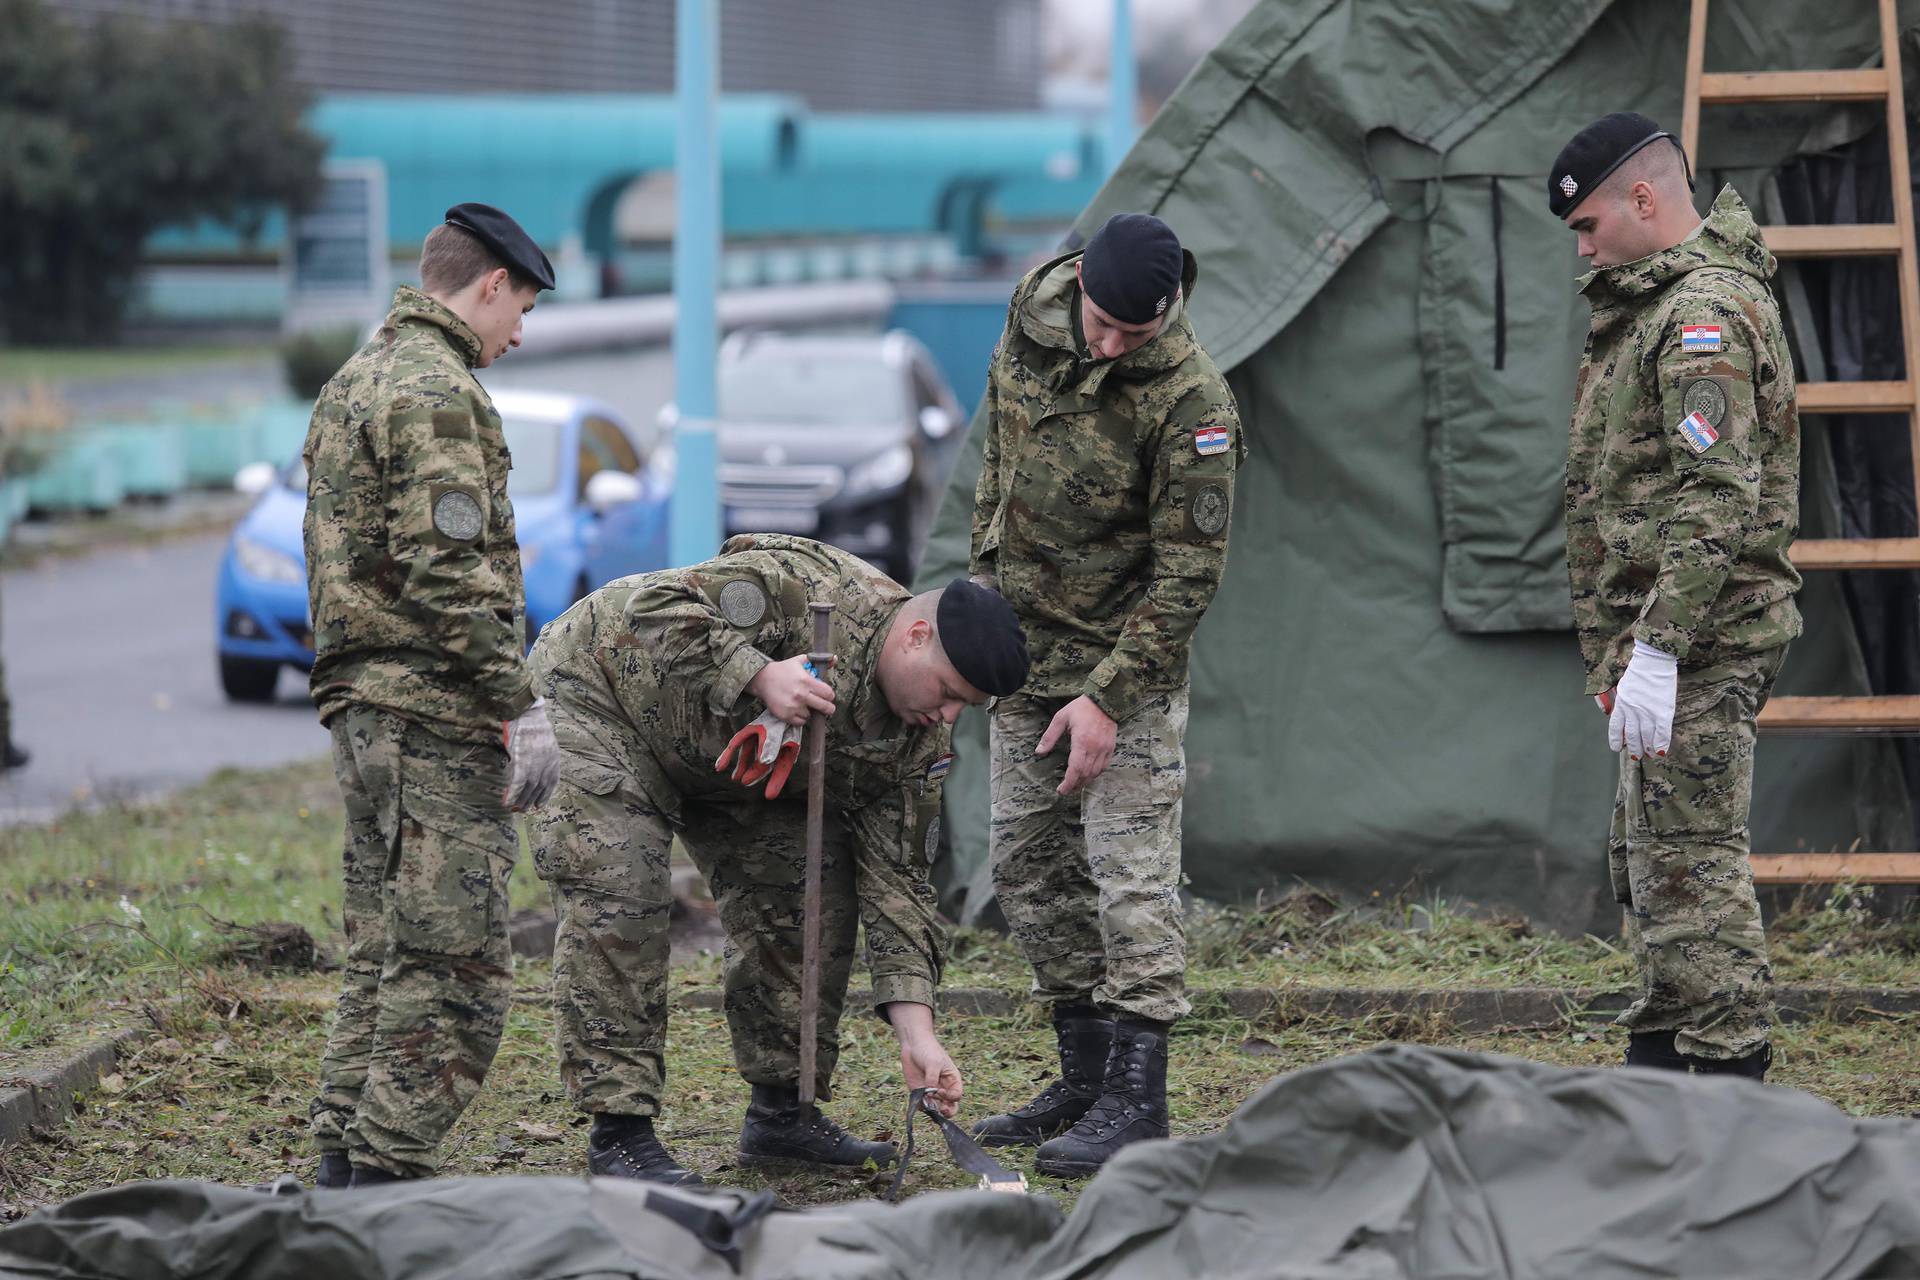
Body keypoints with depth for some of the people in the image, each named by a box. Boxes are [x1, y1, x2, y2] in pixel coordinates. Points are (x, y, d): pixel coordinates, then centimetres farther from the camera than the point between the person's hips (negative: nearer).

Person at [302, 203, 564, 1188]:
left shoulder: (352, 382, 19)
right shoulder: (436, 390, -13)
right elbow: (447, 569, -21)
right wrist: (521, 707, -19)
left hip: (360, 701, 10)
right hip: (435, 711, -10)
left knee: (381, 951, 14)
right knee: (453, 962, -9)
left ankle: (344, 1162, 16)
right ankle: (388, 1172, -10)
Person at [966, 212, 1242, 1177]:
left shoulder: (1191, 400, -22)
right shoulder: (1031, 316, -3)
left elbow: (1189, 570, -20)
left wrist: (1109, 698, -21)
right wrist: (986, 571, 18)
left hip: (1127, 659, -7)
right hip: (1026, 642, 7)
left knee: (1129, 873, -9)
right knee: (1029, 865, 10)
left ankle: (1136, 1098, -8)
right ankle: (1085, 1077, 18)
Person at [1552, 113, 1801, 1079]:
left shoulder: (1706, 314, -17)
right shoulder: (1660, 301, 18)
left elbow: (1716, 501, -26)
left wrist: (1655, 653, -29)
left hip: (1700, 637, -11)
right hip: (1669, 637, 11)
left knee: (1690, 864, -11)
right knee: (1649, 858, 16)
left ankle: (1729, 1082, -10)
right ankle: (1656, 1069, 23)